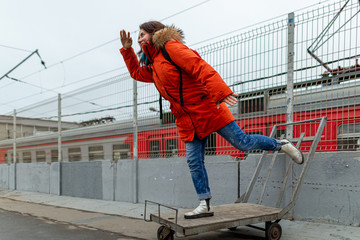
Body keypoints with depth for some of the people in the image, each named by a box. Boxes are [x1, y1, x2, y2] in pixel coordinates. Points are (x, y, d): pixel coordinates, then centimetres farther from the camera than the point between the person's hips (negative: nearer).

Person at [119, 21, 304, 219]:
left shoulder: (171, 47, -7)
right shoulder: (153, 66, 21)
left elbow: (200, 67, -19)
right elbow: (136, 73, 40)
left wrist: (219, 91, -32)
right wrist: (127, 49, 29)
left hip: (206, 108, -8)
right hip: (187, 120, 8)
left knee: (243, 143, -4)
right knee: (194, 161, 3)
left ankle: (281, 145, 18)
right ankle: (205, 205, 10)